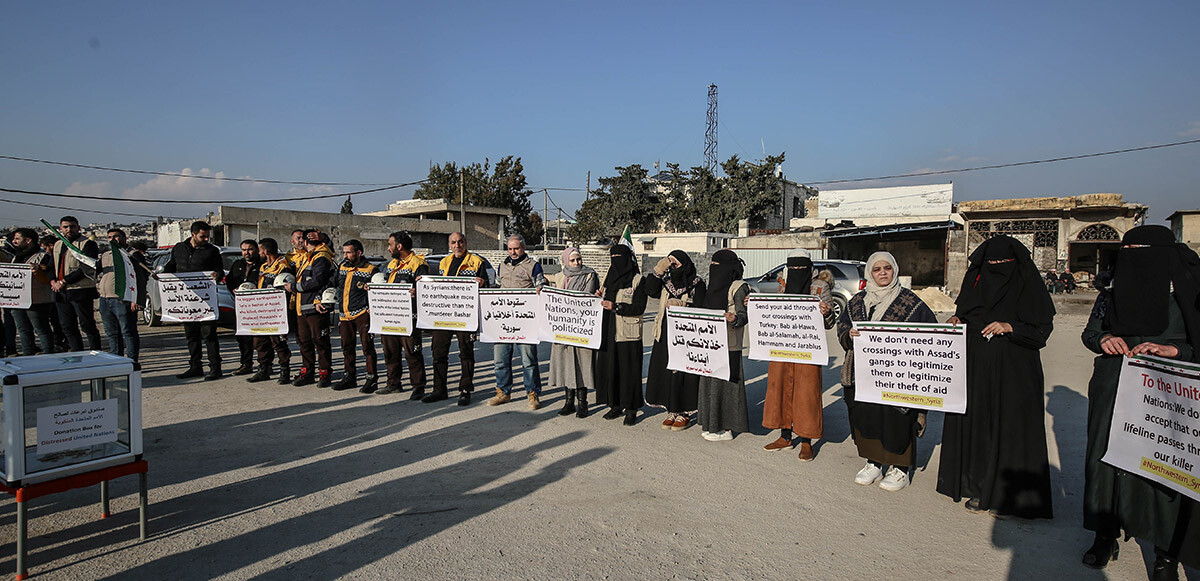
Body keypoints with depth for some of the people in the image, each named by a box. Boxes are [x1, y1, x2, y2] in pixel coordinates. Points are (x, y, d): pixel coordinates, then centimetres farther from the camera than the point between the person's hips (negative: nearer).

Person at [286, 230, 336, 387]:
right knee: (304, 341, 12)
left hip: (315, 308, -10)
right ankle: (307, 373, 21)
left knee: (320, 342, -4)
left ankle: (324, 374, 3)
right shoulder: (306, 257, 20)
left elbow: (316, 283, -21)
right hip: (301, 308, 10)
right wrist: (292, 285, 13)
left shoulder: (322, 259, -12)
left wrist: (294, 287, -13)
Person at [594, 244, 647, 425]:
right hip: (608, 332, 6)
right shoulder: (610, 277, 13)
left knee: (629, 370, -1)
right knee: (609, 368, 9)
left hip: (627, 334, -6)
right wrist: (599, 297, -2)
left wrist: (615, 307, -20)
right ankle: (616, 405, 21)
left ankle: (632, 409, 9)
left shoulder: (638, 280, -6)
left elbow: (639, 308, -13)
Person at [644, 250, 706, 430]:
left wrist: (681, 306, -21)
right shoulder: (666, 281, 11)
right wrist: (658, 271, -8)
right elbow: (651, 292, -4)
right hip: (666, 335, 5)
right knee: (665, 372, 6)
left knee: (683, 373, -3)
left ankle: (684, 413, 9)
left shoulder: (697, 284, -3)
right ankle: (672, 411, 18)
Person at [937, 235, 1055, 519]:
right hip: (976, 370, 4)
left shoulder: (1028, 286, -3)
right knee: (976, 425, 6)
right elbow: (965, 314, 20)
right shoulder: (976, 282, 10)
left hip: (1014, 373, -4)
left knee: (1010, 428, -2)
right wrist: (957, 321, -2)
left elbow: (1042, 330, -6)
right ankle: (980, 489, 16)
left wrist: (1009, 327, -20)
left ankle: (1006, 494, 8)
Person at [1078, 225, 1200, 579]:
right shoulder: (1111, 295, 7)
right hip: (1112, 392, 4)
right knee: (1107, 456, 7)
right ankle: (1106, 536, 21)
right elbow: (1089, 333, 13)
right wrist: (1104, 339, -8)